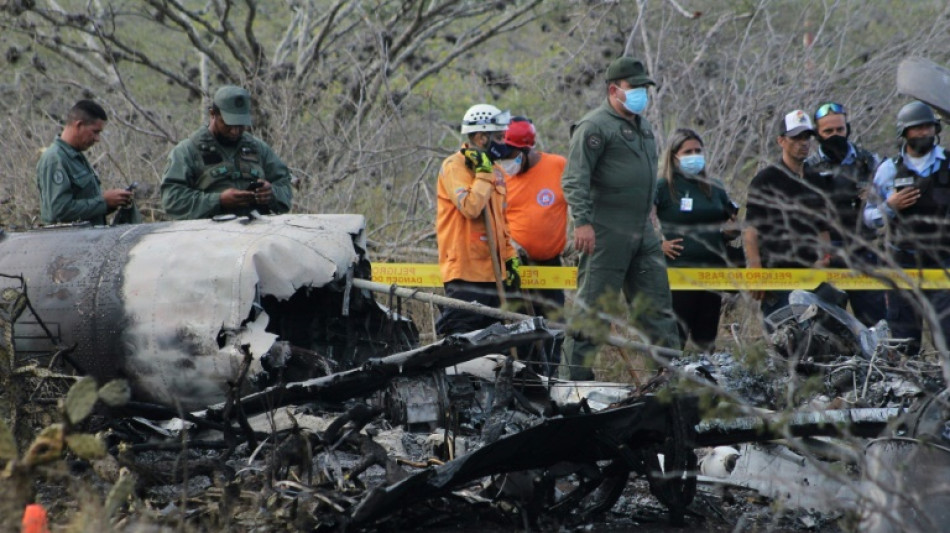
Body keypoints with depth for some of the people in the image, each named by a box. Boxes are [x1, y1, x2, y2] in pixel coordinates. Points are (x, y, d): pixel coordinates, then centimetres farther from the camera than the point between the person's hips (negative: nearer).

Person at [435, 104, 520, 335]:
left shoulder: (495, 171, 17)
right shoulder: (454, 166, -10)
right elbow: (471, 208, -25)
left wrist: (510, 259, 18)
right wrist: (483, 173, -16)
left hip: (492, 272, 9)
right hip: (466, 271, -9)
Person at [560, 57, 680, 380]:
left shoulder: (643, 126, 19)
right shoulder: (595, 126, -9)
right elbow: (574, 179, -15)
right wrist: (582, 222, -22)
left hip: (643, 231, 8)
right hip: (606, 232, -8)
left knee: (657, 303, 8)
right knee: (593, 304, -6)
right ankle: (574, 374, -2)